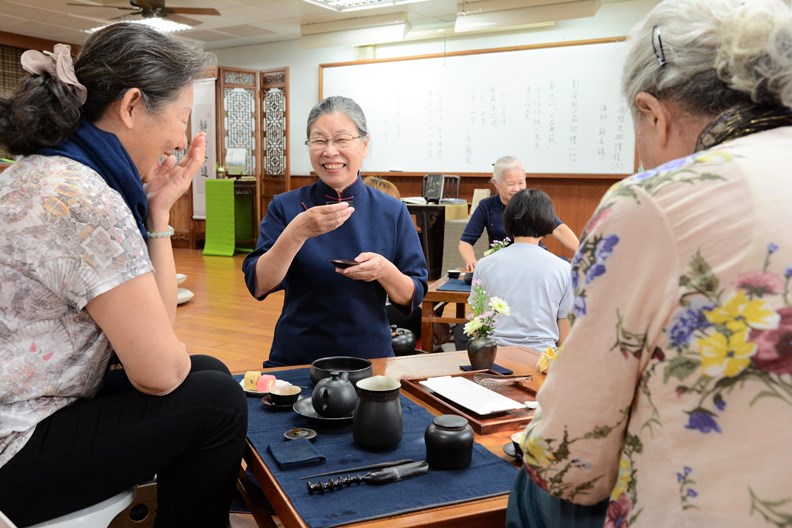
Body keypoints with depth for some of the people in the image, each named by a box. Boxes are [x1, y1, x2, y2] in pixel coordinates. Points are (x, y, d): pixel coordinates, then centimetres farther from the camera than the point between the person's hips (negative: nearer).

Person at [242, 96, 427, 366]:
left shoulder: (393, 212, 1)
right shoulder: (285, 207, 0)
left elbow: (413, 297, 2)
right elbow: (258, 285, -9)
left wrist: (385, 271, -17)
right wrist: (298, 232, -22)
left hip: (370, 356, 1)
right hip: (295, 358, -1)